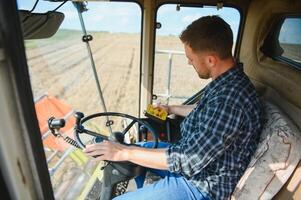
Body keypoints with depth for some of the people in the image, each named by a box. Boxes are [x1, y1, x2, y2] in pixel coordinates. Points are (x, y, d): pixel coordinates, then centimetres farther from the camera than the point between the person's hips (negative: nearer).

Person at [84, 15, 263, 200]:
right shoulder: (228, 80, -3)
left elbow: (188, 159, -30)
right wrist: (172, 109, 22)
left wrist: (125, 153, -24)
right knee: (133, 149, 18)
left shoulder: (230, 100, -34)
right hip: (193, 152, 9)